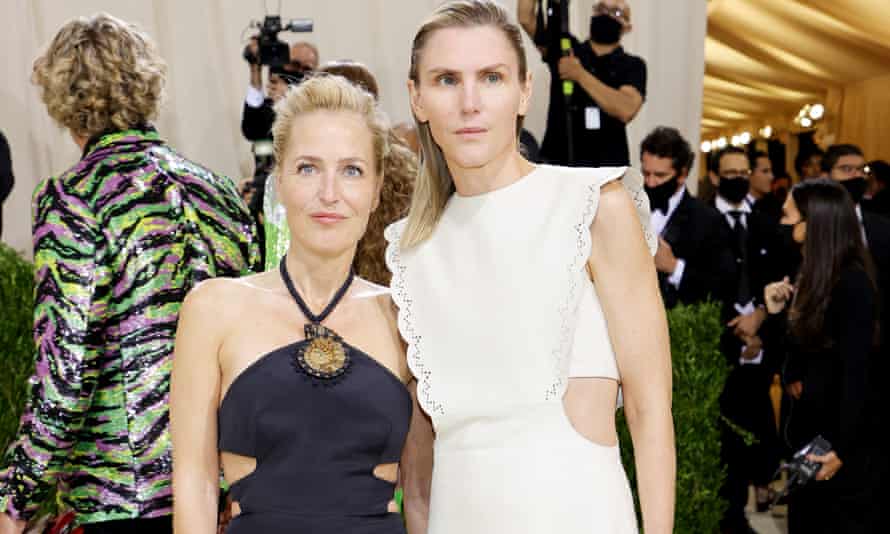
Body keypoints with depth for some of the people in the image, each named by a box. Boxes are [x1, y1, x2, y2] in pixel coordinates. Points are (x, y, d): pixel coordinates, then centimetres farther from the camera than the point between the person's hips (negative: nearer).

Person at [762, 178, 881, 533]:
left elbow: (856, 370, -20)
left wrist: (842, 448, -21)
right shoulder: (810, 277, 7)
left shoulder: (852, 282, -18)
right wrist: (776, 313, -4)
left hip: (844, 437, -8)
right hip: (809, 429, 8)